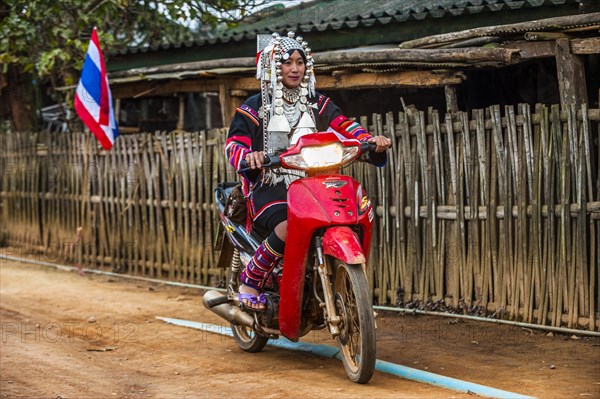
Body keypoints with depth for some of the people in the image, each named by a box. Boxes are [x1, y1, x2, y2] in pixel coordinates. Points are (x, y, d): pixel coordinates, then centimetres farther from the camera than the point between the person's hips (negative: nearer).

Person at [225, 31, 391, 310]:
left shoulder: (318, 104, 18)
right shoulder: (254, 108, 6)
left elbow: (344, 127, 6)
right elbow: (233, 143, -4)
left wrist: (370, 140, -16)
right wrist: (248, 156, -29)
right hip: (270, 186, -4)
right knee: (288, 228, -36)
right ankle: (249, 281, -14)